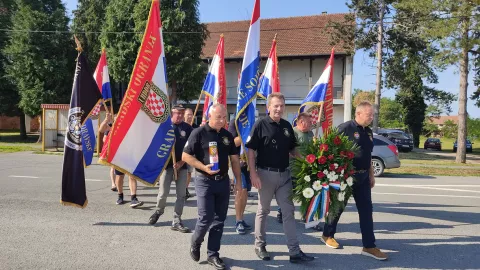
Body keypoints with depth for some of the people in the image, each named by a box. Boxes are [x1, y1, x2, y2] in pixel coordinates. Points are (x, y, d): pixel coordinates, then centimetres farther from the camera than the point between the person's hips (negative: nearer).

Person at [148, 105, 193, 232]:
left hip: (182, 165, 2)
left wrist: (182, 162, -7)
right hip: (167, 164, -2)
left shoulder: (187, 128, 2)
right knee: (163, 193, 0)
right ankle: (159, 211, 30)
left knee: (181, 195, 2)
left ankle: (176, 221, 12)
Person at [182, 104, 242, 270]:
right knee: (206, 218, -5)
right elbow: (185, 156, -9)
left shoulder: (227, 135, 7)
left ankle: (213, 254, 21)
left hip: (223, 181, 5)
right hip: (204, 181, -5)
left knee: (219, 219, 8)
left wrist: (238, 180, 8)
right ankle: (195, 243, 25)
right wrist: (204, 167, -21)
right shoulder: (199, 133, -9)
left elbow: (234, 159, 12)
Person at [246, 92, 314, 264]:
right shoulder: (260, 125, -9)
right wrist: (253, 173, -19)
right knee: (263, 210, 10)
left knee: (289, 211, 5)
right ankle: (260, 245, 27)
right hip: (266, 173, -5)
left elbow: (292, 149, 16)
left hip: (284, 174, 5)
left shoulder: (287, 126, 8)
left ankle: (294, 251, 10)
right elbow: (251, 150, -11)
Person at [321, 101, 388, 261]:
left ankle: (369, 246, 11)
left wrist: (371, 175, 17)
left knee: (366, 210, 4)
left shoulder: (368, 132, 11)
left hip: (362, 177, 7)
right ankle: (327, 235, 29)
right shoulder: (345, 128, -14)